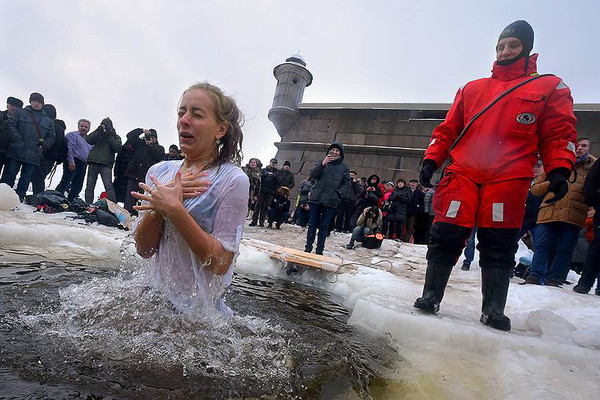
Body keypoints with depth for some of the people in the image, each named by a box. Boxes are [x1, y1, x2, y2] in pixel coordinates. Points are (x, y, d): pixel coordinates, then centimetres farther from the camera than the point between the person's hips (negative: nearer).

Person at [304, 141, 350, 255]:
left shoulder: (344, 167, 9)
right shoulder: (322, 162, 10)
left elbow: (346, 183, 9)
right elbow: (312, 175, -2)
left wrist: (339, 192, -9)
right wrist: (323, 164, -15)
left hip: (331, 201, 0)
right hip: (316, 198, 1)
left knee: (324, 226, 2)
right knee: (313, 224, 4)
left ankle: (319, 250, 8)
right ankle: (308, 247, 10)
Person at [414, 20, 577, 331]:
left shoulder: (550, 87, 15)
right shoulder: (472, 89, 20)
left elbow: (560, 133, 8)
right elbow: (447, 129, 17)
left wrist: (559, 170, -7)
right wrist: (431, 160, 5)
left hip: (508, 179, -1)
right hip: (462, 174, 2)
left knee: (499, 247, 1)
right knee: (445, 236, -5)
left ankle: (493, 309, 12)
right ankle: (431, 295, 5)